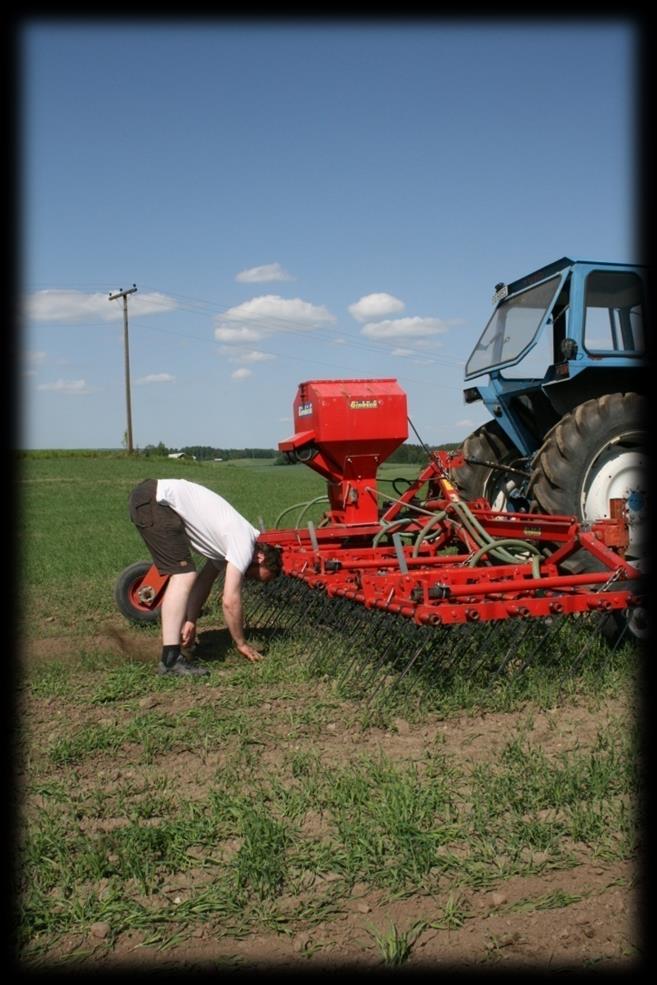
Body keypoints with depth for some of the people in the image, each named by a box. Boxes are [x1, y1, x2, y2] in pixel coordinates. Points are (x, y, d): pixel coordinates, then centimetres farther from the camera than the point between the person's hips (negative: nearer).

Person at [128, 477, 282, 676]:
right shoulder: (244, 545, -11)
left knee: (184, 574, 20)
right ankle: (170, 659, -18)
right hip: (154, 501, -10)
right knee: (184, 575, -14)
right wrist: (241, 643, 1)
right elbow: (230, 601, -12)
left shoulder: (230, 540, 16)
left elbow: (204, 580, 20)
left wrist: (190, 621, 16)